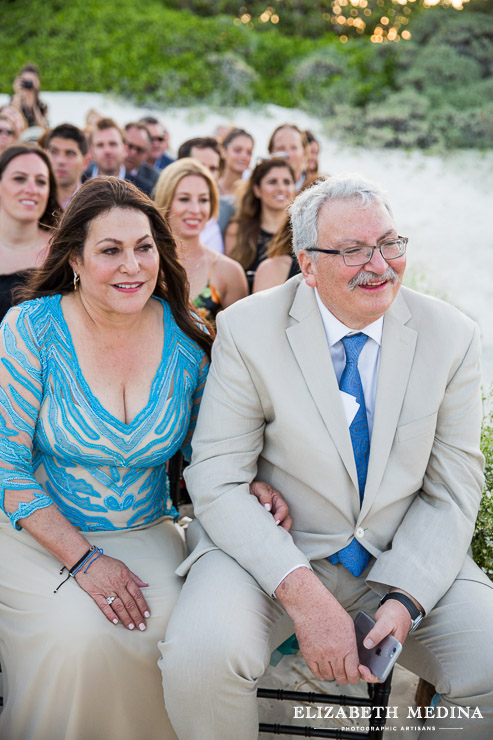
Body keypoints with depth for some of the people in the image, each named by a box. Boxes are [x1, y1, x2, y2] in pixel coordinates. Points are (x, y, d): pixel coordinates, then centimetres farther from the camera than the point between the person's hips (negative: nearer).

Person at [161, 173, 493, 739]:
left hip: (405, 560, 2)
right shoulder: (247, 330, -8)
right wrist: (302, 594, -24)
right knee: (201, 654, -30)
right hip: (273, 549, -2)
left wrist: (404, 599, -16)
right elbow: (217, 483, -12)